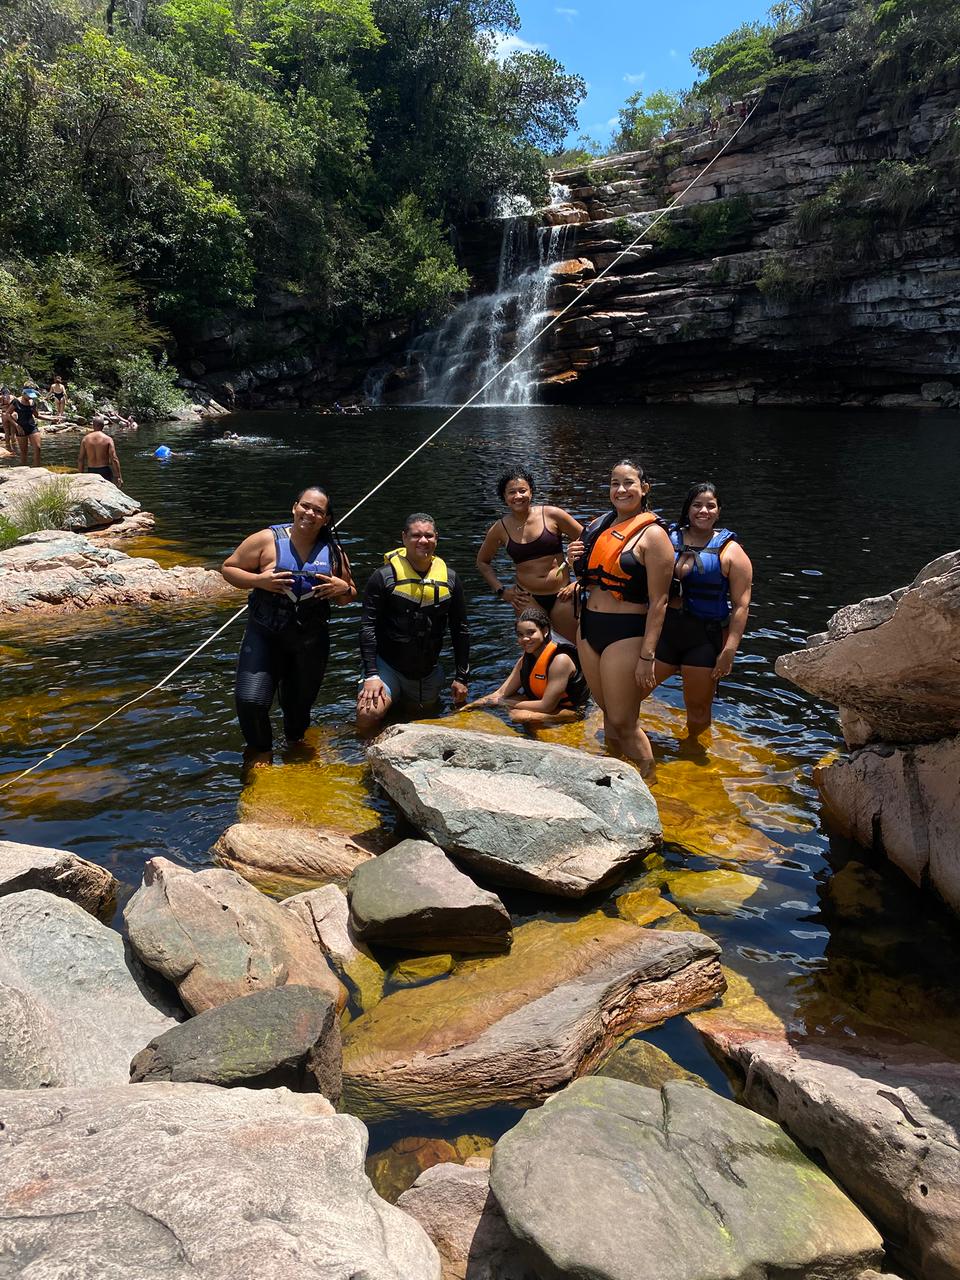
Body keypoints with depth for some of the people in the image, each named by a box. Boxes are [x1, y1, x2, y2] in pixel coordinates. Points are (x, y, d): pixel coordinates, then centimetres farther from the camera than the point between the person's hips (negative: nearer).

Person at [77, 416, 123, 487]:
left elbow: (80, 459, 2)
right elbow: (114, 459, -12)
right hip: (104, 471, -3)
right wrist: (119, 477, -8)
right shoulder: (107, 439, -7)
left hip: (91, 472, 3)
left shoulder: (85, 439, 2)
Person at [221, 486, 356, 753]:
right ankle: (260, 752, 13)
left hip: (311, 641, 3)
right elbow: (228, 568, -3)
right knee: (250, 702, -16)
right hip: (265, 636, -2)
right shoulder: (267, 540, -8)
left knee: (299, 706, 16)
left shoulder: (333, 552, 2)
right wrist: (258, 580, -20)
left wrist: (343, 589, -12)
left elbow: (348, 597, 12)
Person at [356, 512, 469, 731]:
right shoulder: (385, 576, -9)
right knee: (367, 716, -27)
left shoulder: (449, 578, 3)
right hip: (388, 666, -4)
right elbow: (368, 627, -9)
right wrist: (371, 675, -16)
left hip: (428, 672, 4)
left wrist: (462, 677, 6)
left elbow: (460, 630, 9)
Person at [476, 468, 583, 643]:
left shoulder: (552, 515, -4)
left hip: (561, 596, -1)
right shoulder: (500, 529, 2)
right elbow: (482, 561, 19)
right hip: (528, 599, 1)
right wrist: (501, 591, 9)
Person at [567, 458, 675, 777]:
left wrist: (647, 657, -19)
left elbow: (658, 602, -14)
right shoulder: (599, 526, 11)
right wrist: (576, 560, 1)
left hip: (626, 634, -7)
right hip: (589, 628, 7)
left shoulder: (652, 534, -10)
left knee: (623, 724, -3)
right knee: (608, 716, 16)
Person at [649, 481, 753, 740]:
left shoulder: (729, 551, -2)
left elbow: (741, 605, -6)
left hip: (705, 639, -2)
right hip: (663, 631, 3)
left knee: (698, 707, 6)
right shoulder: (668, 538, 5)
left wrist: (729, 651, -13)